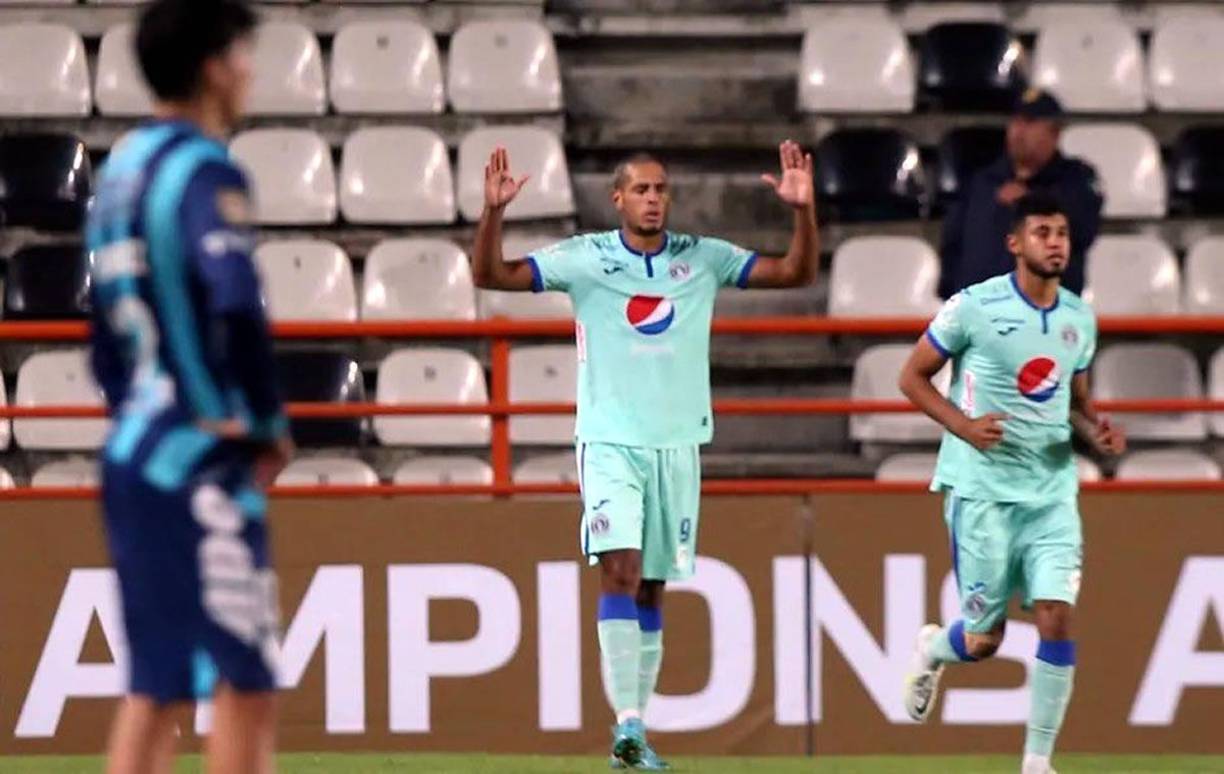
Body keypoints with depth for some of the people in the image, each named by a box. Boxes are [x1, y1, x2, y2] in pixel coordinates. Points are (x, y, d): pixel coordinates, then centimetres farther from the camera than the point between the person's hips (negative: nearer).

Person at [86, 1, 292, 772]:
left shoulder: (123, 169, 14)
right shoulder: (205, 172, -14)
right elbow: (236, 307, -28)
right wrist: (269, 424, -15)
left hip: (134, 450, 9)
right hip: (201, 468, -9)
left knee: (155, 686, 10)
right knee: (245, 683, -4)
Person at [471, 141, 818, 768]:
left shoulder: (702, 259, 4)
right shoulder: (584, 258, -2)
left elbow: (796, 272, 3)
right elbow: (490, 275, -7)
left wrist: (803, 210, -13)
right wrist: (493, 211, -23)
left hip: (678, 443, 3)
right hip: (610, 441, -3)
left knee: (651, 589, 8)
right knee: (620, 569, -18)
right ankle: (627, 723, -21)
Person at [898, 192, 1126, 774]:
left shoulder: (1079, 319, 7)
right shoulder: (975, 307, -9)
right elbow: (912, 376, -2)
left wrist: (1096, 432, -2)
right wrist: (962, 425, -18)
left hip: (1052, 491, 4)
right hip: (982, 488, -4)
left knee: (1056, 618, -11)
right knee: (983, 639, 3)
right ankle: (932, 651, 40)